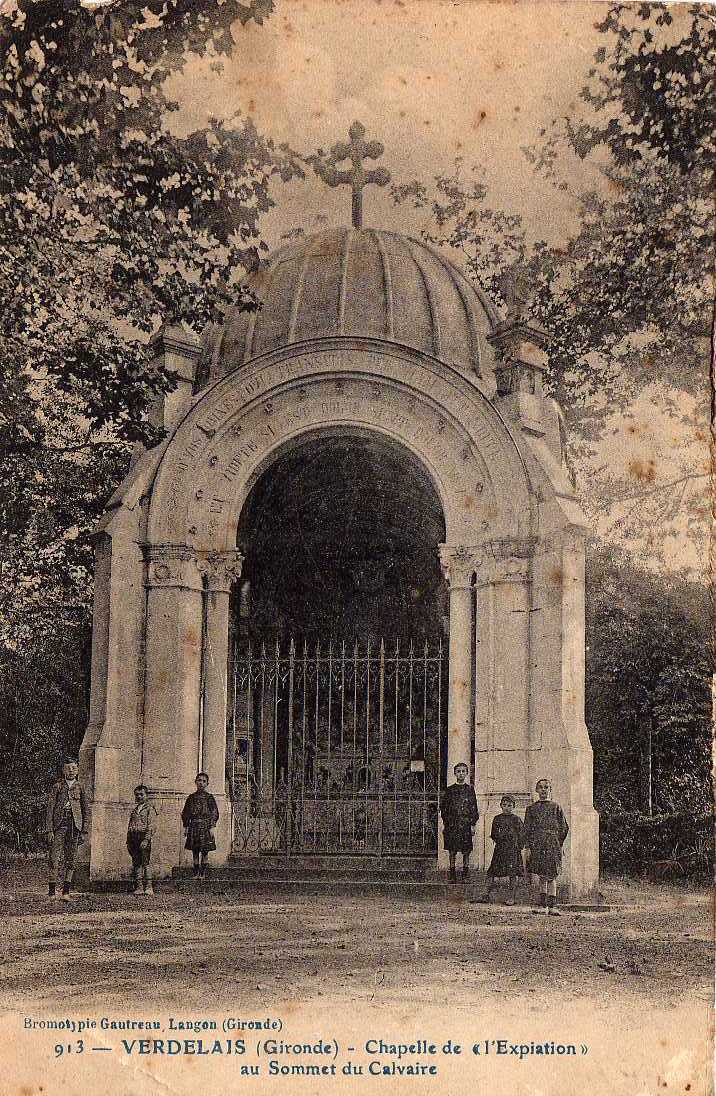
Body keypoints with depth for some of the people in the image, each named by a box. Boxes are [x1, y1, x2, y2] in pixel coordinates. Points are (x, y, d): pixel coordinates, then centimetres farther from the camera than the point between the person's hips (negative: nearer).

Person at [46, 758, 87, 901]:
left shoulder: (79, 787, 11)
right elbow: (50, 808, 0)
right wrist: (50, 830, -8)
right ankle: (52, 892, -4)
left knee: (70, 859, 2)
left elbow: (85, 810, 15)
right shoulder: (57, 786, 3)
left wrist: (84, 831, 9)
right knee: (54, 858, -8)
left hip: (75, 825, 3)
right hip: (59, 824, -3)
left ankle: (66, 892, 6)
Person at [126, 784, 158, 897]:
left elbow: (152, 826, -10)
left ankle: (148, 887, -7)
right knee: (136, 863, 5)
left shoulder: (150, 808, -1)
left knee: (145, 863, -9)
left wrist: (146, 840, -18)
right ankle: (139, 887, 8)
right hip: (133, 838, 7)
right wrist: (128, 842, 15)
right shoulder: (135, 809, 20)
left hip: (144, 837, -7)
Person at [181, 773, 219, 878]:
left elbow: (214, 813, -2)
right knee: (195, 852, 5)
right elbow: (186, 813, 13)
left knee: (204, 851, -1)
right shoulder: (191, 797, 9)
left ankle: (203, 873, 5)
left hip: (205, 826, -3)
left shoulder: (209, 798, 1)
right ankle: (196, 872, 11)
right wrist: (186, 826, 7)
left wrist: (212, 827, -8)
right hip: (194, 826, 3)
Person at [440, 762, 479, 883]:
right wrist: (445, 824, 2)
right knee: (452, 851, 1)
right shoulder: (449, 790, 7)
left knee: (466, 852, 0)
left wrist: (473, 824, 1)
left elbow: (474, 808, 7)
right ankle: (452, 876, 7)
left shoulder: (470, 789, 7)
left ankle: (465, 876, 8)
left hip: (466, 824, 0)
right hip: (452, 825, 0)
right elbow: (443, 808, 9)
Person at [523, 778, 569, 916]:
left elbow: (564, 828, 9)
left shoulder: (556, 807, 8)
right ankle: (543, 905, 9)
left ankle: (552, 906, -3)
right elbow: (527, 829, 9)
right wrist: (527, 847, 1)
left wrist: (557, 843, 2)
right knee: (542, 876, 4)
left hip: (552, 844, -2)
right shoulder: (531, 808, 12)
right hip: (537, 844, 2)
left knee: (551, 876, -4)